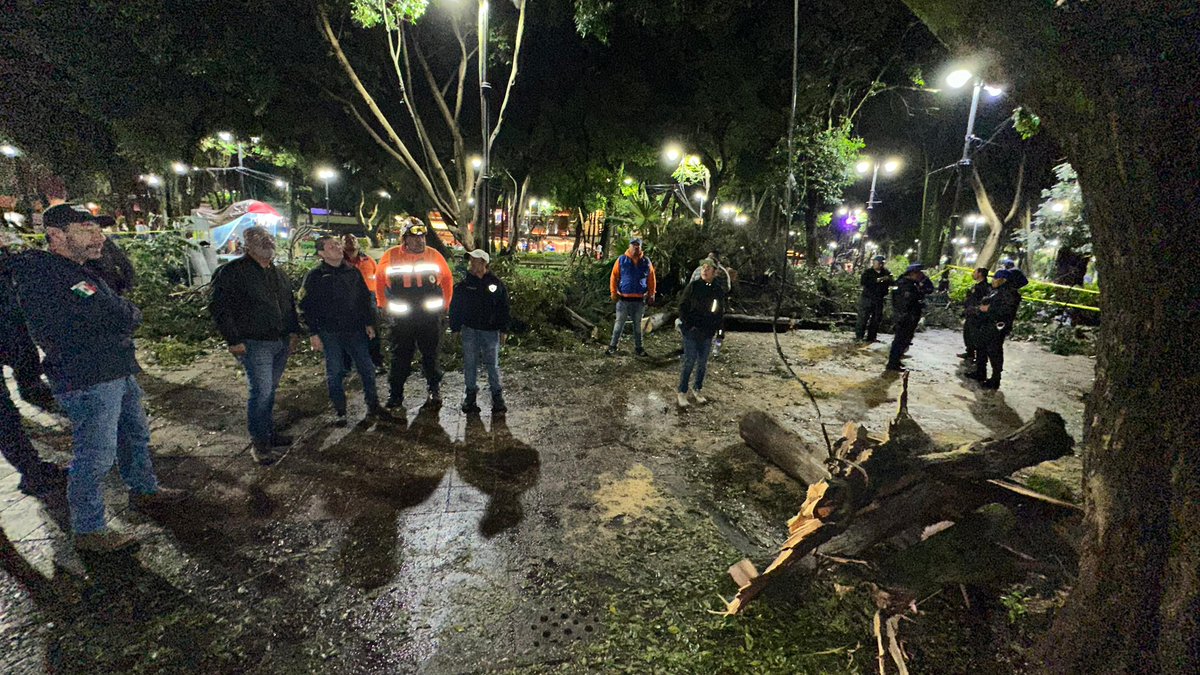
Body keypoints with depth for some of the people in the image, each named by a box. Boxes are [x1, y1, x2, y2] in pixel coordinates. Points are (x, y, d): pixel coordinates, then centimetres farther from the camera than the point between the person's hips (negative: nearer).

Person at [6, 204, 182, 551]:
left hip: (119, 373, 10)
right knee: (96, 457, -1)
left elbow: (128, 314, 12)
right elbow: (123, 319, -24)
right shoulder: (42, 274, -17)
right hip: (88, 382, -10)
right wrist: (125, 315, -4)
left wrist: (119, 317, -7)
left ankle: (144, 490, 41)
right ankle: (88, 531, 13)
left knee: (136, 436, 23)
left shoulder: (81, 271, 15)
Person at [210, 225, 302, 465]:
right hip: (255, 344, -7)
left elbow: (290, 304, 23)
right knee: (261, 391, -9)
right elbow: (219, 307, -11)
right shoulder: (233, 271, -8)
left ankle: (269, 432, 29)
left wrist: (294, 331, 12)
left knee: (270, 390, 16)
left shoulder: (278, 273, 15)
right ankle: (259, 443, 3)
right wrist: (233, 340, -13)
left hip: (282, 342, 7)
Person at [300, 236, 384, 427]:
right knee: (335, 372, 4)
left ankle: (373, 406, 19)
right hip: (330, 333, -3)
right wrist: (314, 333, -9)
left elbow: (366, 298, 15)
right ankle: (340, 412, 16)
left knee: (367, 368, 5)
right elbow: (306, 306, -4)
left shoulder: (353, 272, 8)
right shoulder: (315, 276, -3)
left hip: (355, 330, 3)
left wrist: (369, 322, 10)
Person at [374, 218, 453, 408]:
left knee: (431, 355, 12)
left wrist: (445, 304, 8)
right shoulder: (391, 256, -3)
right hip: (401, 316, 0)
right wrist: (384, 305, 9)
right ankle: (395, 394, 19)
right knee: (400, 357, 8)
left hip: (430, 316, 0)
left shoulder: (434, 255, -2)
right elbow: (379, 280, 11)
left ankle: (434, 389, 27)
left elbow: (447, 279, 10)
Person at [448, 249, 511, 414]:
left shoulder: (496, 283, 0)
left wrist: (503, 330, 2)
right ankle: (470, 394, 20)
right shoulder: (463, 284, 2)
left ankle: (497, 396, 15)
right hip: (469, 330, 1)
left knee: (493, 364, 4)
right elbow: (455, 308, 6)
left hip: (490, 330, -1)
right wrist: (455, 328, 1)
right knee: (469, 364, 7)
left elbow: (504, 308, 4)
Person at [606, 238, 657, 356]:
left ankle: (638, 347, 21)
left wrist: (651, 295, 4)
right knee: (619, 323, 4)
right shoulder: (621, 259, -2)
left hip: (640, 300, 2)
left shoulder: (646, 261, 3)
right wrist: (613, 292, -6)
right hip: (624, 299, -2)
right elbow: (614, 276, -1)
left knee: (637, 324, 12)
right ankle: (613, 346, 14)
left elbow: (651, 279, 7)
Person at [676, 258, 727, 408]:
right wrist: (690, 325, -10)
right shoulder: (693, 286, -7)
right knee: (689, 362, -3)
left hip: (708, 333, 4)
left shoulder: (719, 290, 3)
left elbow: (721, 312, 11)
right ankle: (682, 392, 9)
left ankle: (697, 390, 27)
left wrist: (715, 328, 3)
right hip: (691, 332, -4)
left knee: (703, 363, 11)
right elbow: (682, 306, -5)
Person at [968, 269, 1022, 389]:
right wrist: (983, 305, 7)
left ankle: (995, 381, 1)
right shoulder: (995, 291, 17)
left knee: (994, 353, -6)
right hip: (986, 326, 10)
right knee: (981, 350, 18)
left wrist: (989, 308, -20)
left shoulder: (1010, 292, -12)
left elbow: (1007, 310, -24)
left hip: (997, 328, -10)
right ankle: (980, 373, 31)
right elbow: (985, 302, 28)